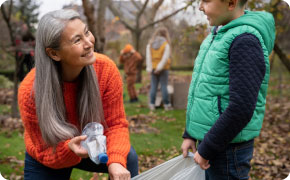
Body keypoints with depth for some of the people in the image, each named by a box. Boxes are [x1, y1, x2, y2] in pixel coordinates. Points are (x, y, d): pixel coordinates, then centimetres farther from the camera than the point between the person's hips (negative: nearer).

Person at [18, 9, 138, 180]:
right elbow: (45, 153, -21)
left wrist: (116, 161, -37)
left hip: (91, 148, 1)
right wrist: (69, 150, -43)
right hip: (47, 160, -1)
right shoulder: (30, 91, -31)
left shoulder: (106, 69, -26)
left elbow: (116, 124, -18)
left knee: (128, 157, -25)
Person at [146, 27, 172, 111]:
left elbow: (148, 57, -1)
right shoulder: (166, 44, -6)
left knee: (153, 86, 6)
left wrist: (149, 68, -4)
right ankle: (167, 105, 5)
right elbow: (165, 57, -14)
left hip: (153, 67, 3)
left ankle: (152, 104, 5)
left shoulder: (150, 44, 4)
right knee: (164, 86, 1)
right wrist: (160, 67, -14)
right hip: (163, 69, -3)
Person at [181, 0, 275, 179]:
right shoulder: (219, 35, 9)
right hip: (207, 139, 8)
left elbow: (241, 109, -25)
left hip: (228, 149, -8)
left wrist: (206, 149, -17)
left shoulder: (245, 41, -19)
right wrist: (189, 134, 14)